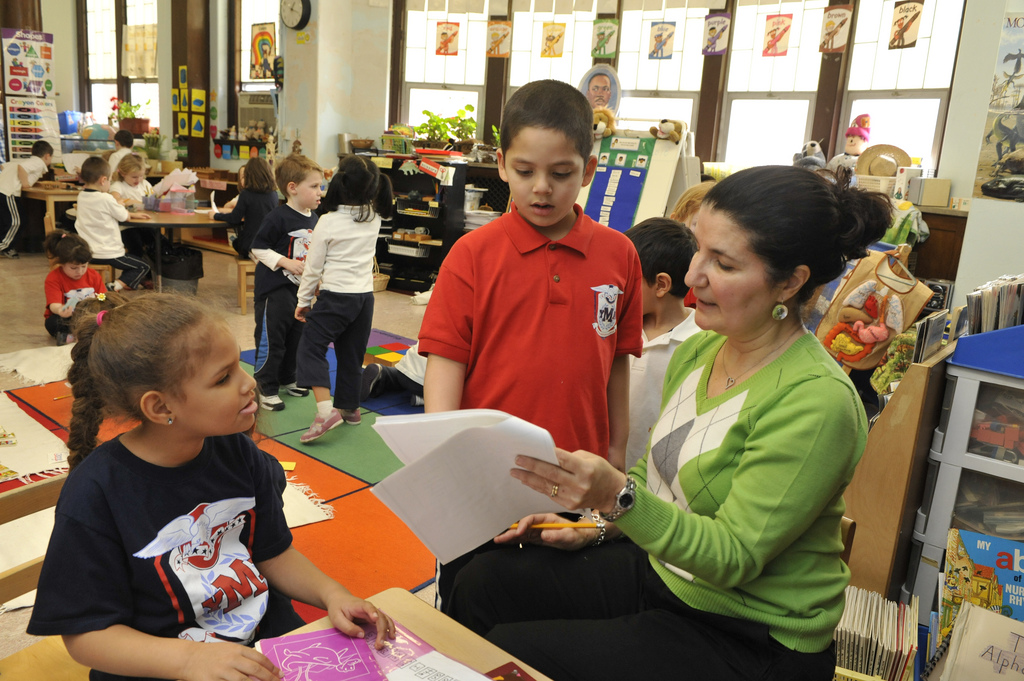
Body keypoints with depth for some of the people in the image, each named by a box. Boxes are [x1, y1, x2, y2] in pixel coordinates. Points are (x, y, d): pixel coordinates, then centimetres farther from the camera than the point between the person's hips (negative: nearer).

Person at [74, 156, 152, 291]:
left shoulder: (81, 196, 7)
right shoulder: (106, 199, -18)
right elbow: (124, 216, -5)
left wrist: (133, 215, 18)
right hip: (108, 254, -8)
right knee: (143, 267, 5)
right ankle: (116, 286, -13)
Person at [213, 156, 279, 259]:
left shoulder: (246, 194, -15)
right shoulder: (274, 194, -1)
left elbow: (235, 219, -8)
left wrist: (215, 215, 9)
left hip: (250, 247, -3)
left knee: (236, 242, 33)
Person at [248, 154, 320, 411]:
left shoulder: (312, 218, 6)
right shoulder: (278, 217, -17)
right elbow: (258, 248, -15)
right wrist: (286, 262, -20)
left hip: (299, 288, 8)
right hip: (274, 289, -8)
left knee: (295, 336, 18)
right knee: (271, 339, -2)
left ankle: (287, 380, 34)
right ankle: (266, 389, 8)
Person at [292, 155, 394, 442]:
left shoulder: (327, 223, -11)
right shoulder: (374, 219, 0)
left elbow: (313, 268, -4)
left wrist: (303, 301, 6)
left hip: (335, 296, -6)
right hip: (365, 296, 6)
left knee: (311, 346, -1)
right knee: (351, 353, 17)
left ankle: (326, 410, -15)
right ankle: (349, 407, 29)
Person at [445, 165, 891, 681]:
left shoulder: (817, 402, -25)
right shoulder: (696, 352, -1)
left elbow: (733, 558, -25)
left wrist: (618, 497, -38)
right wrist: (597, 524, 2)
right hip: (662, 571, 7)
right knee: (483, 582, -3)